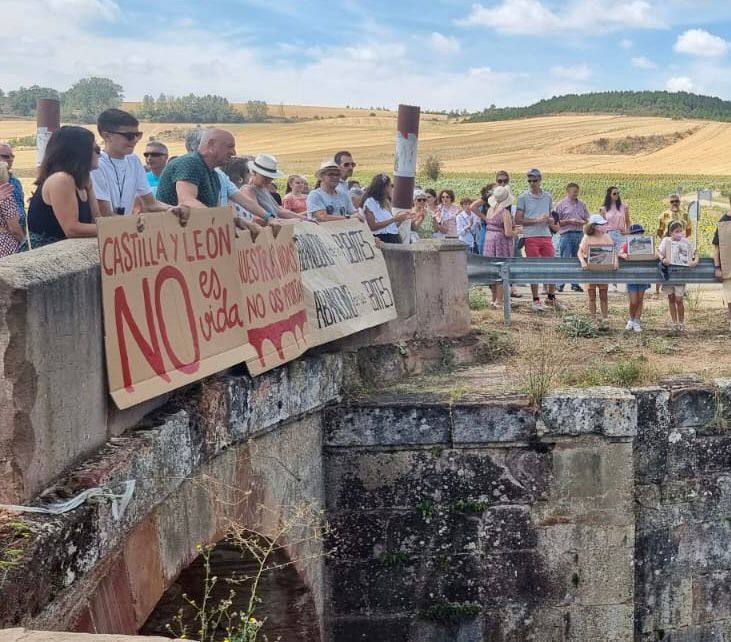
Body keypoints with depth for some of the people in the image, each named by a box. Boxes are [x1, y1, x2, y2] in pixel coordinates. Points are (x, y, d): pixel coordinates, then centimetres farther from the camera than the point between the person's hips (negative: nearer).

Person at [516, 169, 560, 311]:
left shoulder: (548, 196, 12)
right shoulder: (523, 197, 0)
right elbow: (518, 220, -4)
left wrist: (551, 222, 0)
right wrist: (536, 220, -13)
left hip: (546, 236, 4)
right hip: (531, 237, -4)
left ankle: (551, 297, 19)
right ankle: (536, 300, 10)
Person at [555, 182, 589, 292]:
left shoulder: (582, 204, 16)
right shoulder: (561, 204, 3)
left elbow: (587, 219, 19)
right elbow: (556, 221, -1)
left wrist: (582, 222, -3)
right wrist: (569, 221, -11)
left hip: (579, 234, 5)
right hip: (566, 234, -5)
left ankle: (575, 284, 14)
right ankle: (560, 284, -2)